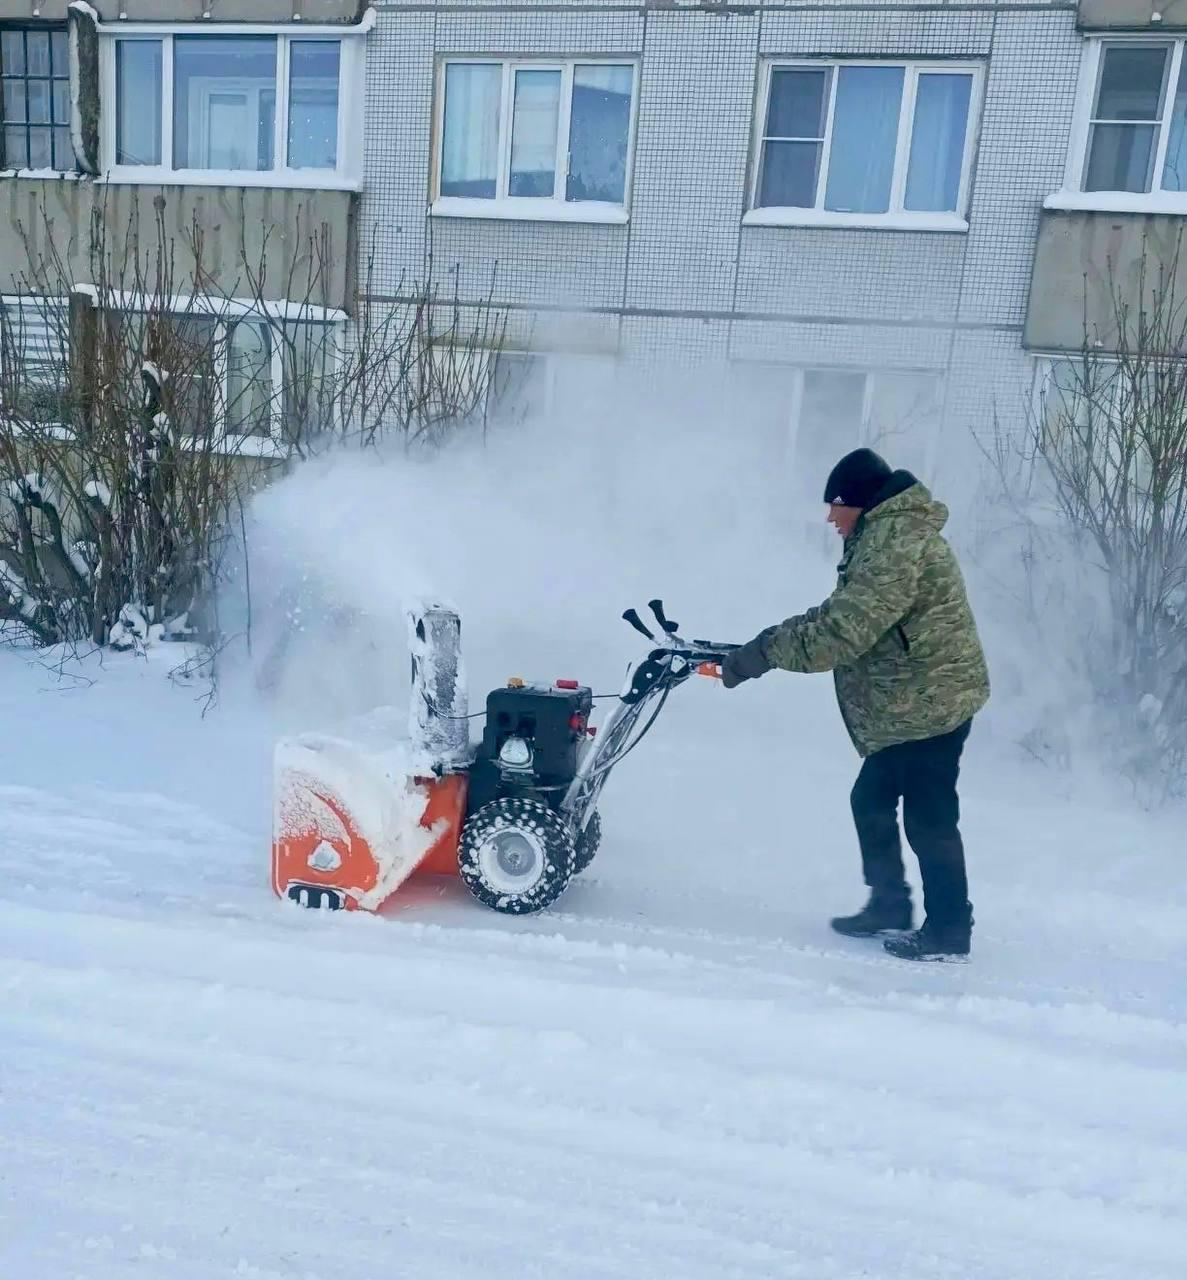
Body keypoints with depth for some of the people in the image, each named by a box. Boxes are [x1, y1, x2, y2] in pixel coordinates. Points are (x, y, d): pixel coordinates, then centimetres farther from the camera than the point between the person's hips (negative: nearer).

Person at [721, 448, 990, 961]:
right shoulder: (886, 534, 15)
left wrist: (762, 653, -23)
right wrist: (767, 642, 4)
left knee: (928, 819, 1)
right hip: (908, 706, 11)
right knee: (871, 802, 18)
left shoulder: (895, 540, -21)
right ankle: (889, 904, 32)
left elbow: (843, 629, -29)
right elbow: (837, 611, 15)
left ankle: (949, 931, 18)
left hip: (930, 703, -11)